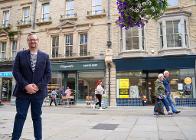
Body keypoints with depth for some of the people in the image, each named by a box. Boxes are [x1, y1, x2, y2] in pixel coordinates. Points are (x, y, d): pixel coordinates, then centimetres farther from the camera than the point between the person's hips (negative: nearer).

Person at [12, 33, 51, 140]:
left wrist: (38, 86, -12)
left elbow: (48, 74, 1)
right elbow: (15, 72, -2)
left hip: (39, 92, 1)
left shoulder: (45, 56, 7)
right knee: (20, 116, 1)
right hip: (23, 91, 0)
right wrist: (25, 85, -15)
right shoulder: (20, 55, 6)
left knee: (37, 117, 10)